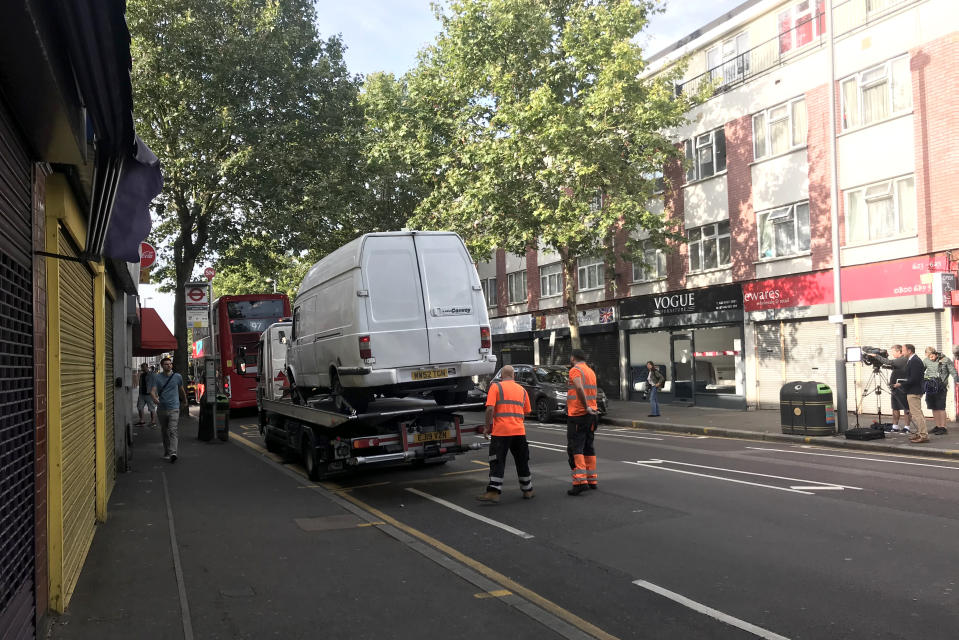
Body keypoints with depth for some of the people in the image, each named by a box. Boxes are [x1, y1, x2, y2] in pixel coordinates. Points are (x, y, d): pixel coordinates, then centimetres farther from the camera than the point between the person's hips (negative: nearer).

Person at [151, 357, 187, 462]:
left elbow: (181, 389, 22)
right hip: (161, 409, 2)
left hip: (174, 408, -2)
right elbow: (153, 390, -11)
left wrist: (184, 399, 37)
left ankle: (173, 453, -25)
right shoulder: (157, 378, 2)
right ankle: (166, 453, 24)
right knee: (164, 432, 12)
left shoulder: (177, 377, 5)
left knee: (172, 430, -15)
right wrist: (154, 397, -33)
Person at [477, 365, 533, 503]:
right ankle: (527, 491, 23)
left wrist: (487, 426, -1)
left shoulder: (496, 386, -1)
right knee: (522, 462, 15)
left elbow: (490, 408, -10)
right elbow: (526, 412, 17)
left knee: (497, 463, -2)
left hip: (501, 431, -4)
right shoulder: (522, 390, 14)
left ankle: (494, 492, -10)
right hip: (519, 430, 4)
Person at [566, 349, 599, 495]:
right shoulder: (591, 371, 17)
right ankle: (592, 480, 18)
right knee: (589, 448, 15)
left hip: (577, 415, -8)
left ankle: (580, 481, -16)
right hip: (591, 415, 8)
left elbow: (579, 388, -27)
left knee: (575, 448, -8)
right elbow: (592, 393, 16)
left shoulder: (575, 370, -9)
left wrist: (586, 407, -23)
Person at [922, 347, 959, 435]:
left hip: (941, 387, -4)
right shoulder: (926, 360, 6)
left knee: (940, 407, -5)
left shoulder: (946, 360, -4)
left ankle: (943, 427, 0)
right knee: (934, 408, 9)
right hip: (930, 387, 4)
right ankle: (938, 426, 17)